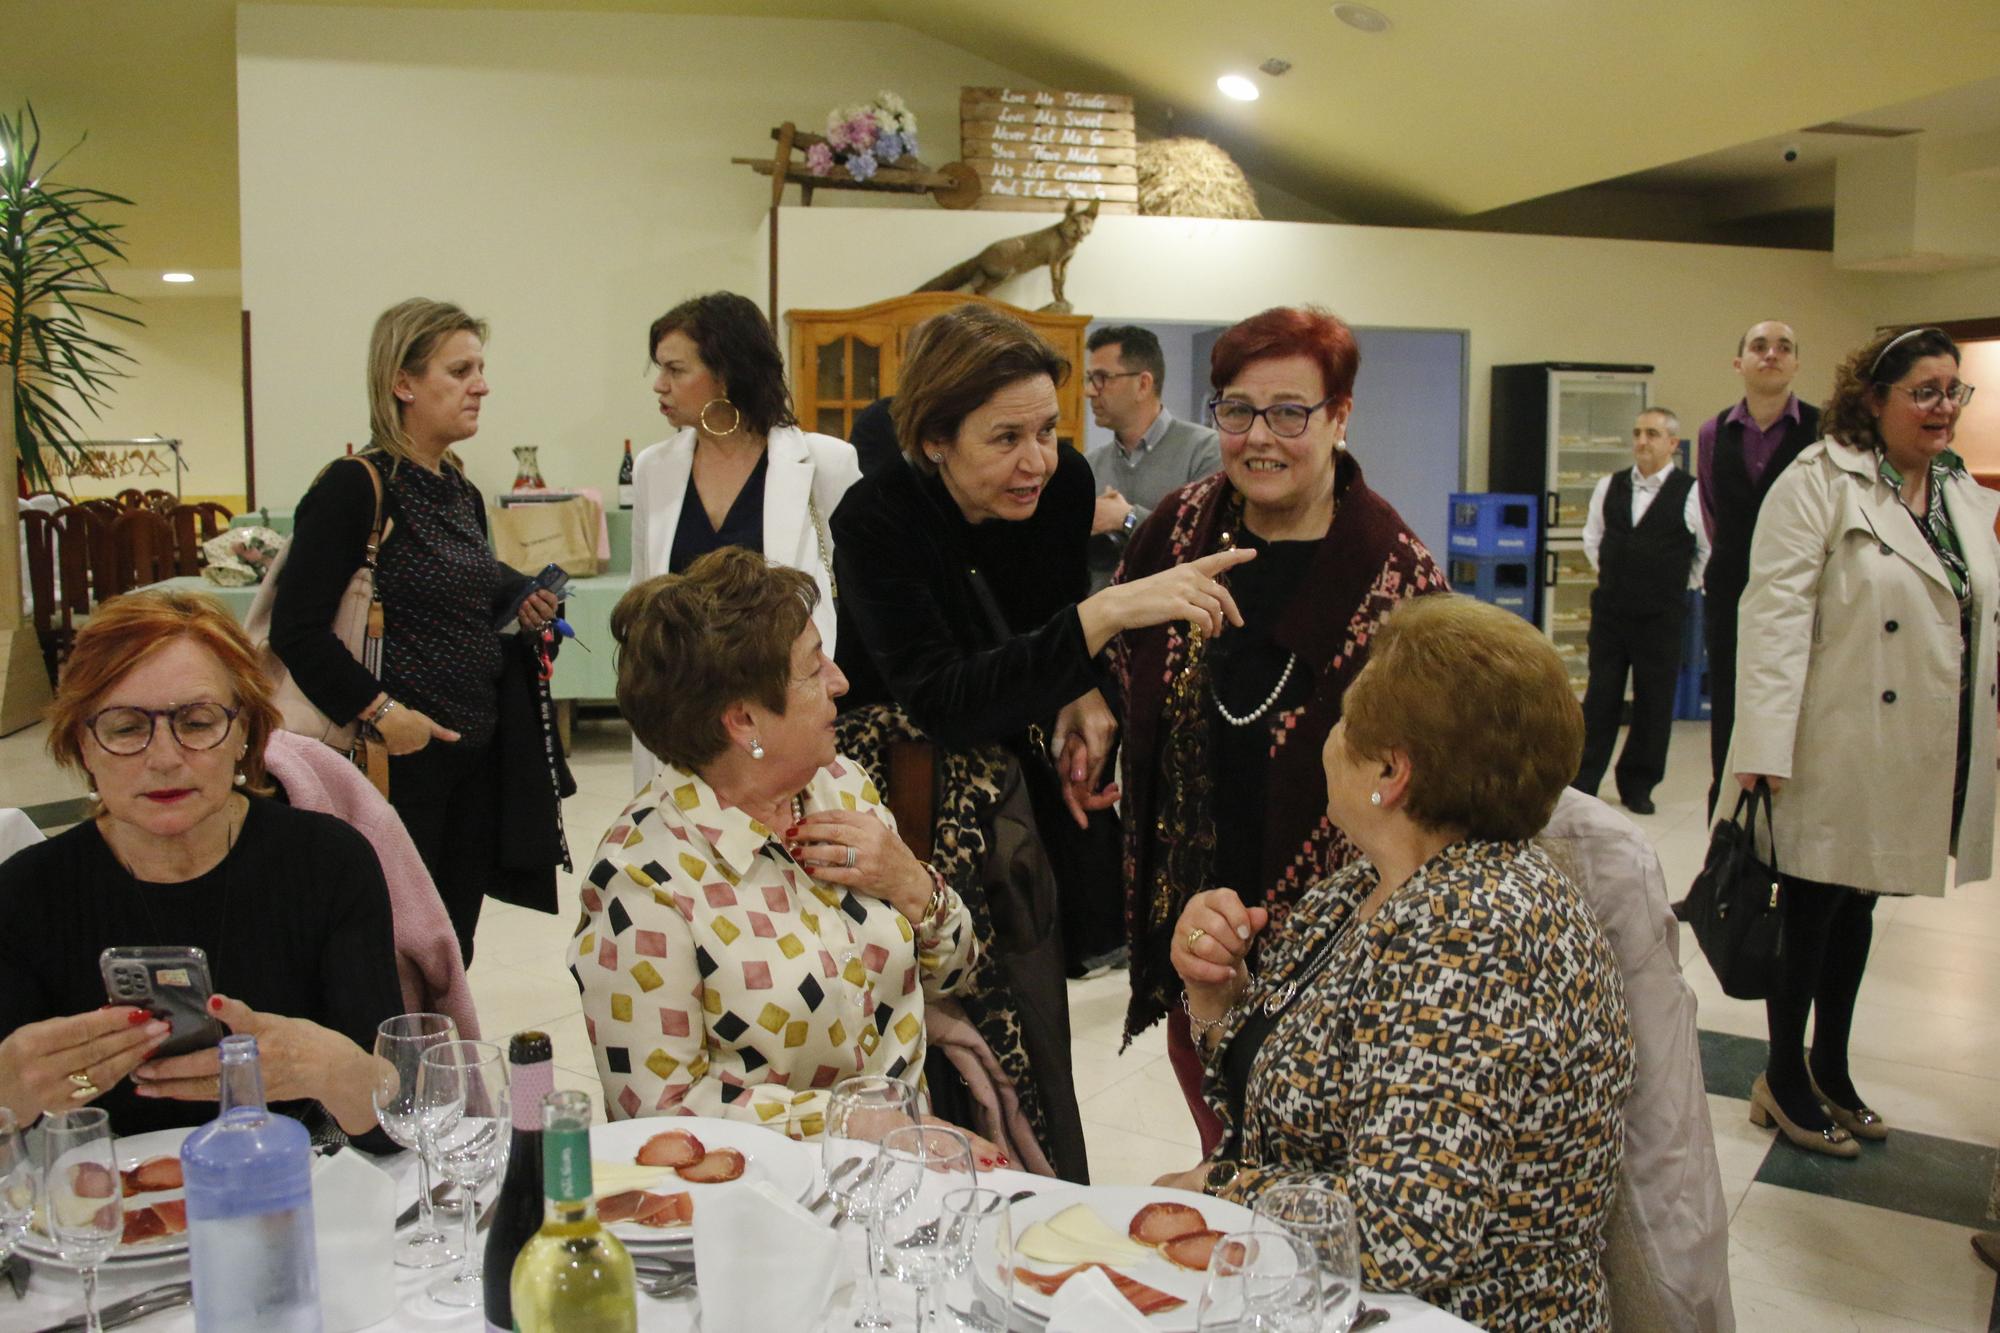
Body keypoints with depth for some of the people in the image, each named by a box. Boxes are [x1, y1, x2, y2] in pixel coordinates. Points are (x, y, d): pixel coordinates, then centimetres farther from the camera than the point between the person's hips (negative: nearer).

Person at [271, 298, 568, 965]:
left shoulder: (462, 492, 11)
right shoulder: (355, 487, -13)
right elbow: (296, 629, -19)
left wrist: (522, 608, 4)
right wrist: (380, 712, -22)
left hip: (479, 758, 8)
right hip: (402, 760, -7)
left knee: (452, 953, 15)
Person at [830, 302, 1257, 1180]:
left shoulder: (1063, 484, -6)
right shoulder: (876, 520, -21)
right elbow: (944, 700, -31)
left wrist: (1085, 693, -7)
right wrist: (1108, 615, -39)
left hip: (1014, 806, 4)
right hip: (901, 808, -4)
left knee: (1033, 1051, 9)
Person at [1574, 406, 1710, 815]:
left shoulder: (1691, 494, -8)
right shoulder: (1609, 487, 5)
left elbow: (1710, 552, 0)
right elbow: (1592, 537, 21)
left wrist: (1683, 584, 6)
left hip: (1661, 616, -3)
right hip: (1610, 609, 3)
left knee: (1654, 703, 6)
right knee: (1600, 697, 6)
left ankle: (1638, 785, 19)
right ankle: (1582, 781, 13)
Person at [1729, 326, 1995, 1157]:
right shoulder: (1818, 485, -12)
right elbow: (1775, 617, -18)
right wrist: (1763, 747, -23)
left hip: (1920, 759, 7)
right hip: (1837, 752, -6)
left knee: (1859, 907, 18)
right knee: (1813, 907, 6)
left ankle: (1831, 1069, 33)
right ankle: (1783, 1078, 24)